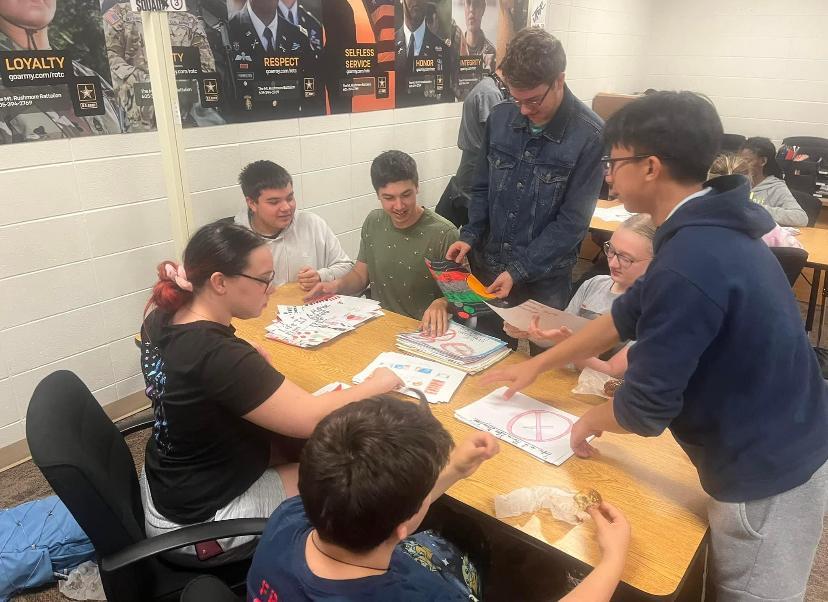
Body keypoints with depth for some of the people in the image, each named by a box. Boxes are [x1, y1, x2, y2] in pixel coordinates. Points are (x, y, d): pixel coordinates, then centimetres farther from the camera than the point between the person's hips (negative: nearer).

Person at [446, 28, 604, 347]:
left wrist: (519, 271, -18)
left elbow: (572, 221, -15)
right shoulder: (500, 117, -2)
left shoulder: (590, 135, -16)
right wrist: (470, 236, -6)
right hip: (488, 267, 4)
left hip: (545, 278, -3)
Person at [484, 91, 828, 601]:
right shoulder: (711, 230, 2)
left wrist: (592, 421, -1)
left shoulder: (691, 263, -32)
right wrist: (538, 365, 17)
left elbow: (645, 407, -25)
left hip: (769, 473, -8)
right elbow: (627, 315, 12)